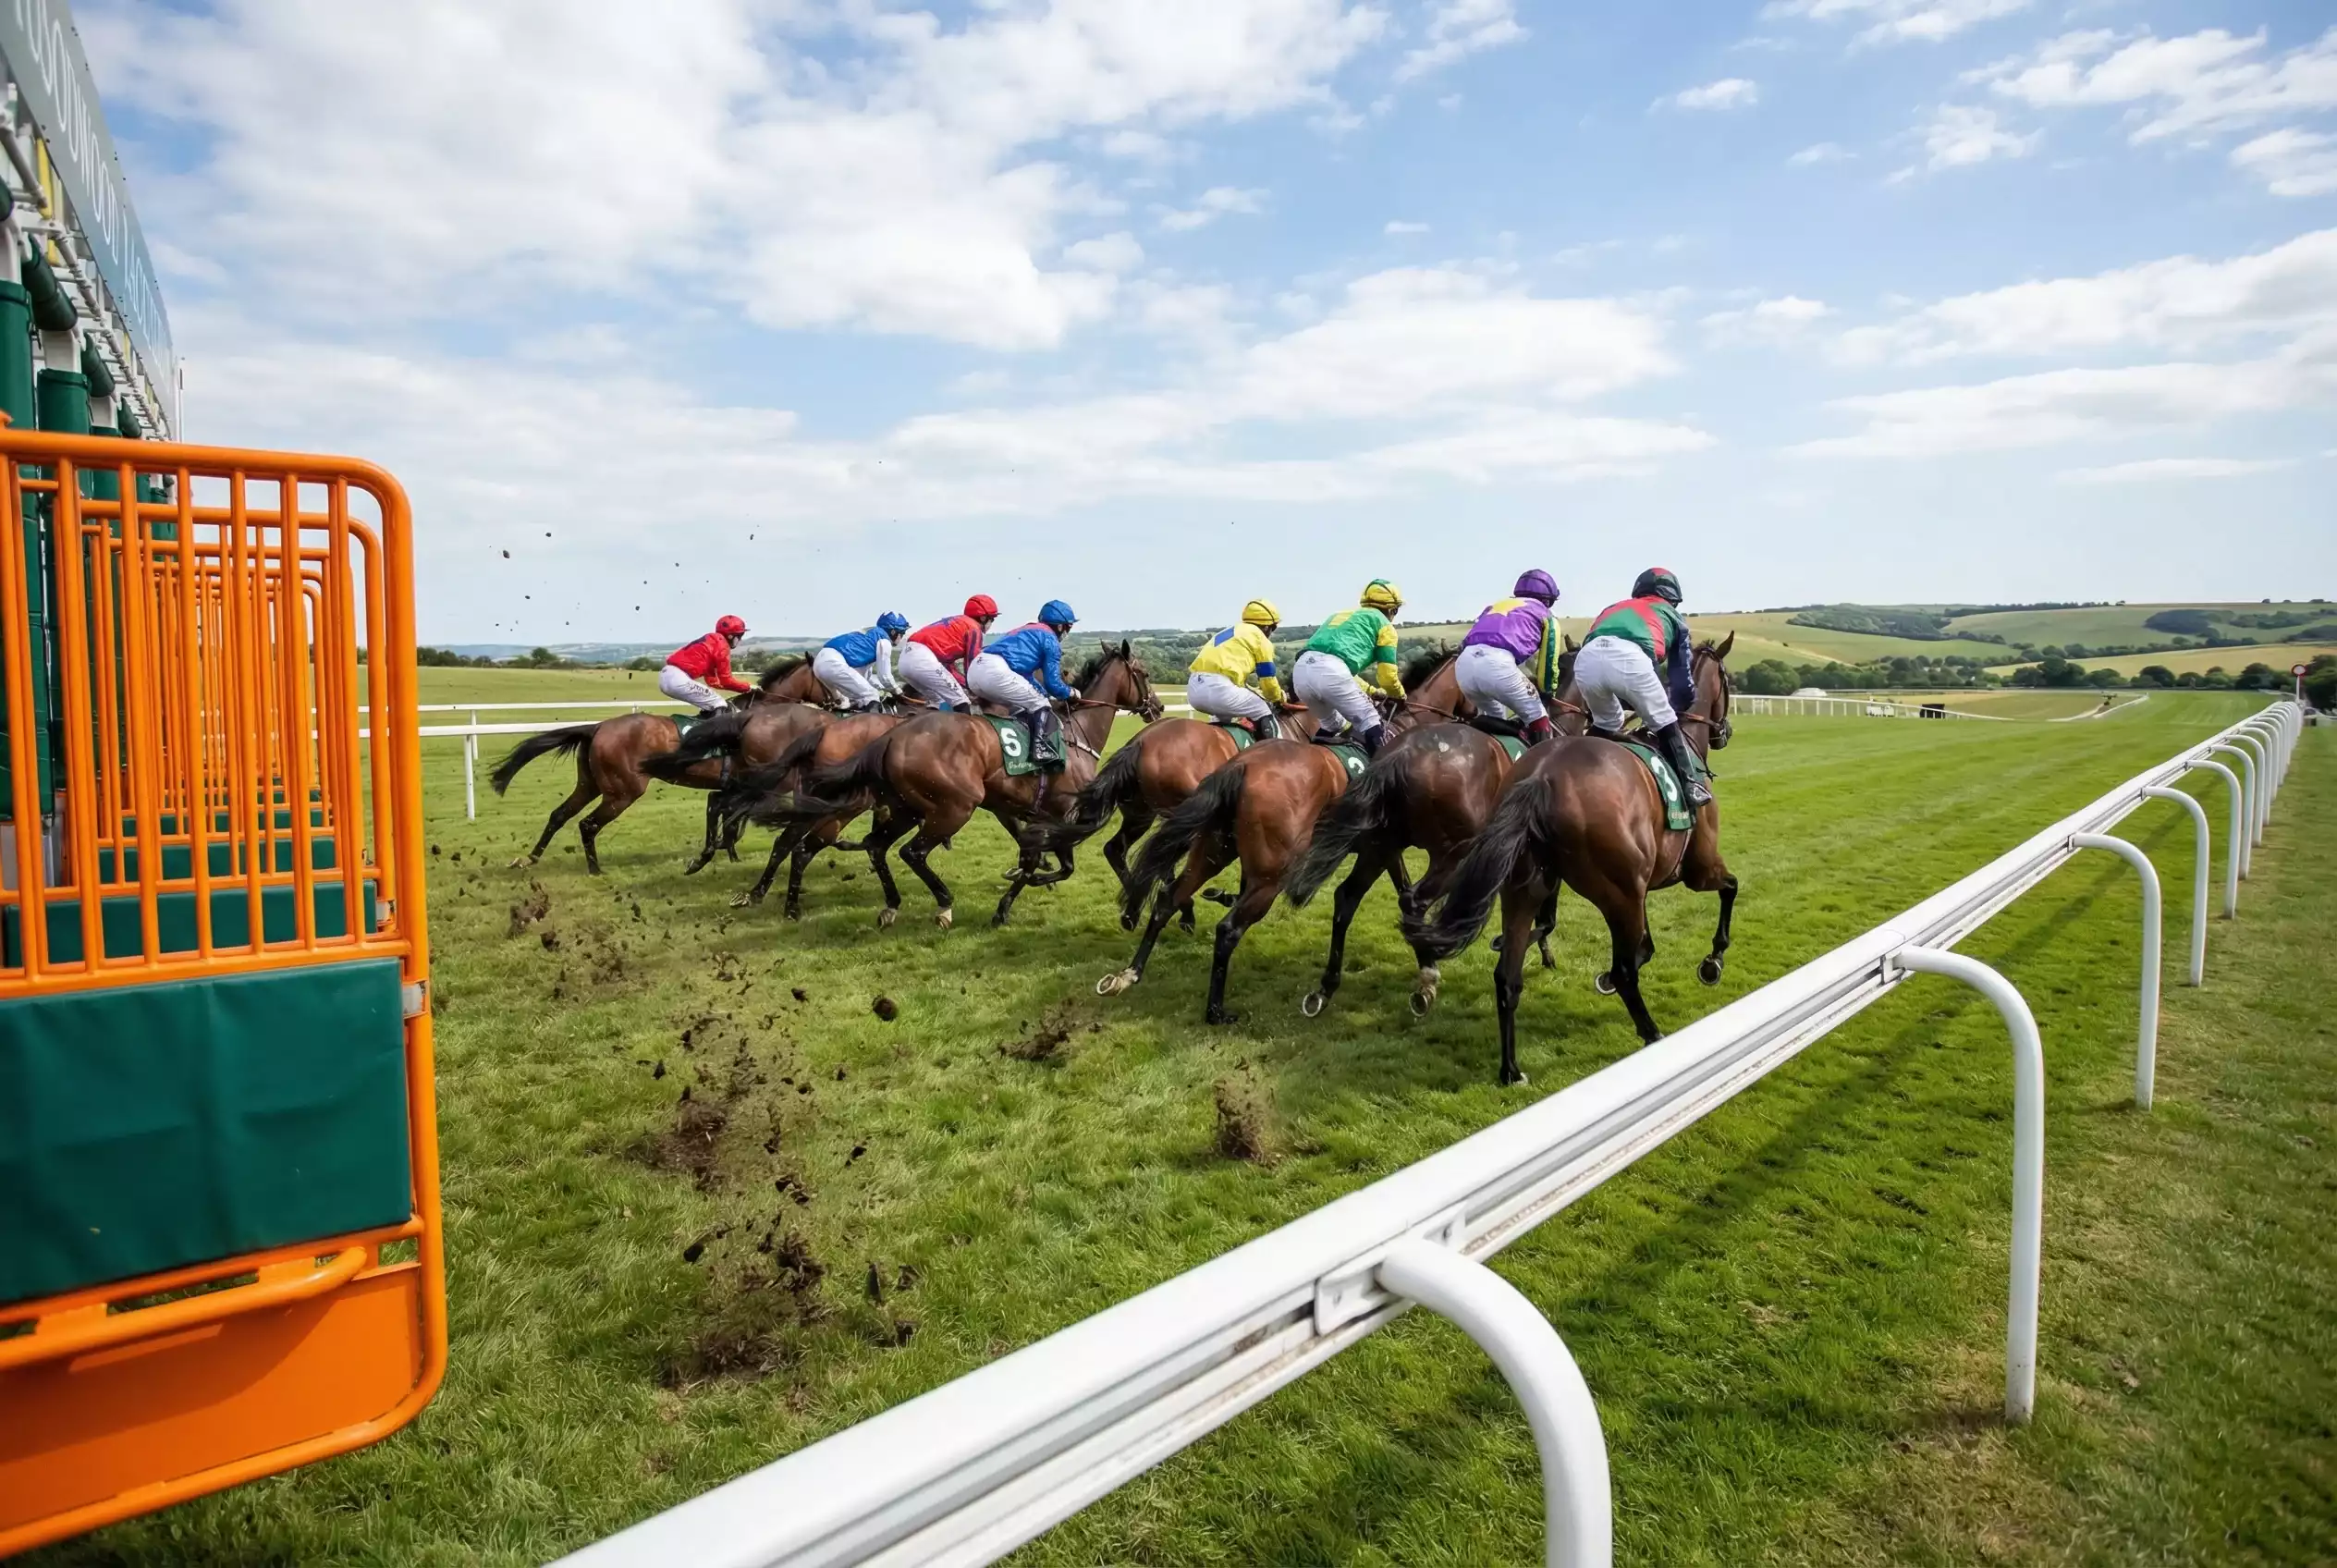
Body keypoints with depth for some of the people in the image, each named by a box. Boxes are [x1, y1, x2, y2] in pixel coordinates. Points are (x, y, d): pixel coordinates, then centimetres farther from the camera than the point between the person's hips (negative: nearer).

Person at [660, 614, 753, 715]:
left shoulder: (712, 642, 25)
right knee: (720, 705, -3)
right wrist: (748, 687, 11)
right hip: (678, 679, -10)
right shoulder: (722, 645, -2)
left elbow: (712, 680, 27)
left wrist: (740, 686, 25)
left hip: (666, 676, 10)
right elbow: (726, 680, -2)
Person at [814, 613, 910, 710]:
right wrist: (897, 693, 19)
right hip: (833, 664, -10)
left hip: (822, 662, 10)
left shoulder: (870, 636, 31)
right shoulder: (884, 640, 4)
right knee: (870, 698, -5)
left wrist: (888, 690, 35)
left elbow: (867, 676, 35)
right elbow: (884, 676, 3)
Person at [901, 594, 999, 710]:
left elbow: (947, 663, 26)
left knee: (941, 702, 22)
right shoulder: (973, 628, 6)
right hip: (923, 659, -9)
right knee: (962, 704, -1)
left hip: (906, 657, 9)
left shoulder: (956, 622, 30)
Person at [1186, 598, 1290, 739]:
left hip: (1193, 688, 7)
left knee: (1223, 718, 35)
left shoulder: (1230, 632, 33)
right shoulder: (1260, 638, 10)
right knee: (1264, 714, 12)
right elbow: (1267, 680, 11)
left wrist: (1259, 695, 44)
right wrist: (1278, 699, 32)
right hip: (1218, 688, -7)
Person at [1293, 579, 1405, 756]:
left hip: (1301, 670, 7)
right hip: (1331, 672, -7)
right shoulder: (1383, 623, 18)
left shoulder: (1341, 615, 37)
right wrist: (1400, 695, 37)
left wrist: (1372, 691, 53)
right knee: (1370, 724, 10)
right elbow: (1387, 675, 16)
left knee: (1331, 724, 30)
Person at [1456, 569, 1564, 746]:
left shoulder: (1495, 605, 38)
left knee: (1492, 718, 30)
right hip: (1497, 663, -5)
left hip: (1463, 663, 5)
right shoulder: (1546, 616, 24)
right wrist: (1547, 695, 36)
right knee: (1536, 717, 16)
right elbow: (1548, 665, 21)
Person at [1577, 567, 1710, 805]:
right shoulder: (1672, 616, 35)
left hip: (1587, 658, 3)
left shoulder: (1614, 608, 43)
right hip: (1629, 658, -3)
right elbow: (1682, 679, 35)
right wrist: (1678, 708, 53)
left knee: (1605, 724, 29)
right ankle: (1692, 783, 12)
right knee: (1664, 724, 17)